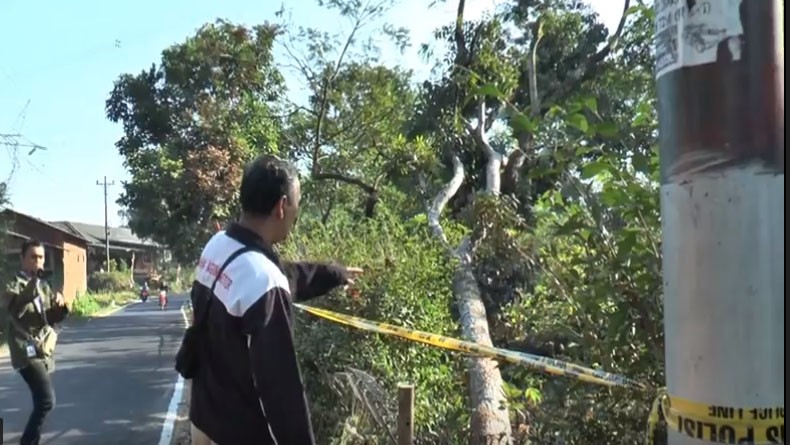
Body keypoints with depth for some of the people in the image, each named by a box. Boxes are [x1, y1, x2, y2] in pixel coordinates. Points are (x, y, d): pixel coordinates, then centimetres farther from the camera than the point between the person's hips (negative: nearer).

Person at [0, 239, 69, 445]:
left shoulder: (44, 286, 14)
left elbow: (52, 318, 13)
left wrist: (60, 305, -9)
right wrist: (34, 282, -33)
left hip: (43, 351, 8)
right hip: (27, 351, -8)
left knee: (41, 402, 15)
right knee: (47, 400, -20)